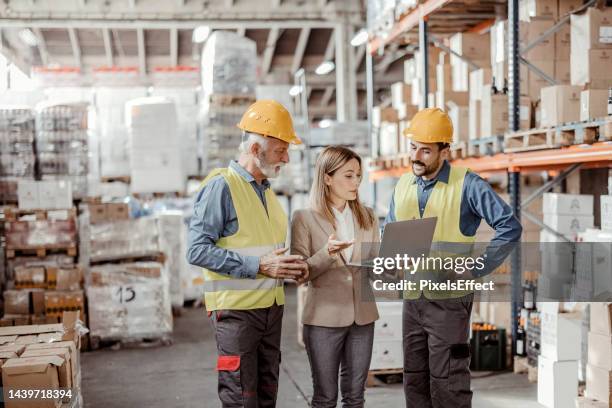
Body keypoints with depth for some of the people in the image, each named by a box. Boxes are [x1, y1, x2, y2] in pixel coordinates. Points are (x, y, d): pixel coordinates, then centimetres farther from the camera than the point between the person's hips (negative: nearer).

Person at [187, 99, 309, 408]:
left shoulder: (266, 189, 15)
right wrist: (258, 266, -22)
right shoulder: (221, 186, -12)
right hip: (236, 309, -8)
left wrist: (289, 266, 3)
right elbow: (197, 250, -18)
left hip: (271, 307, 8)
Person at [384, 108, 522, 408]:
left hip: (449, 298, -6)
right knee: (414, 380, 12)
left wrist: (477, 269, -15)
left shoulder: (466, 185, -9)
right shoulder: (402, 186, 9)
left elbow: (510, 227, -12)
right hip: (412, 297, 6)